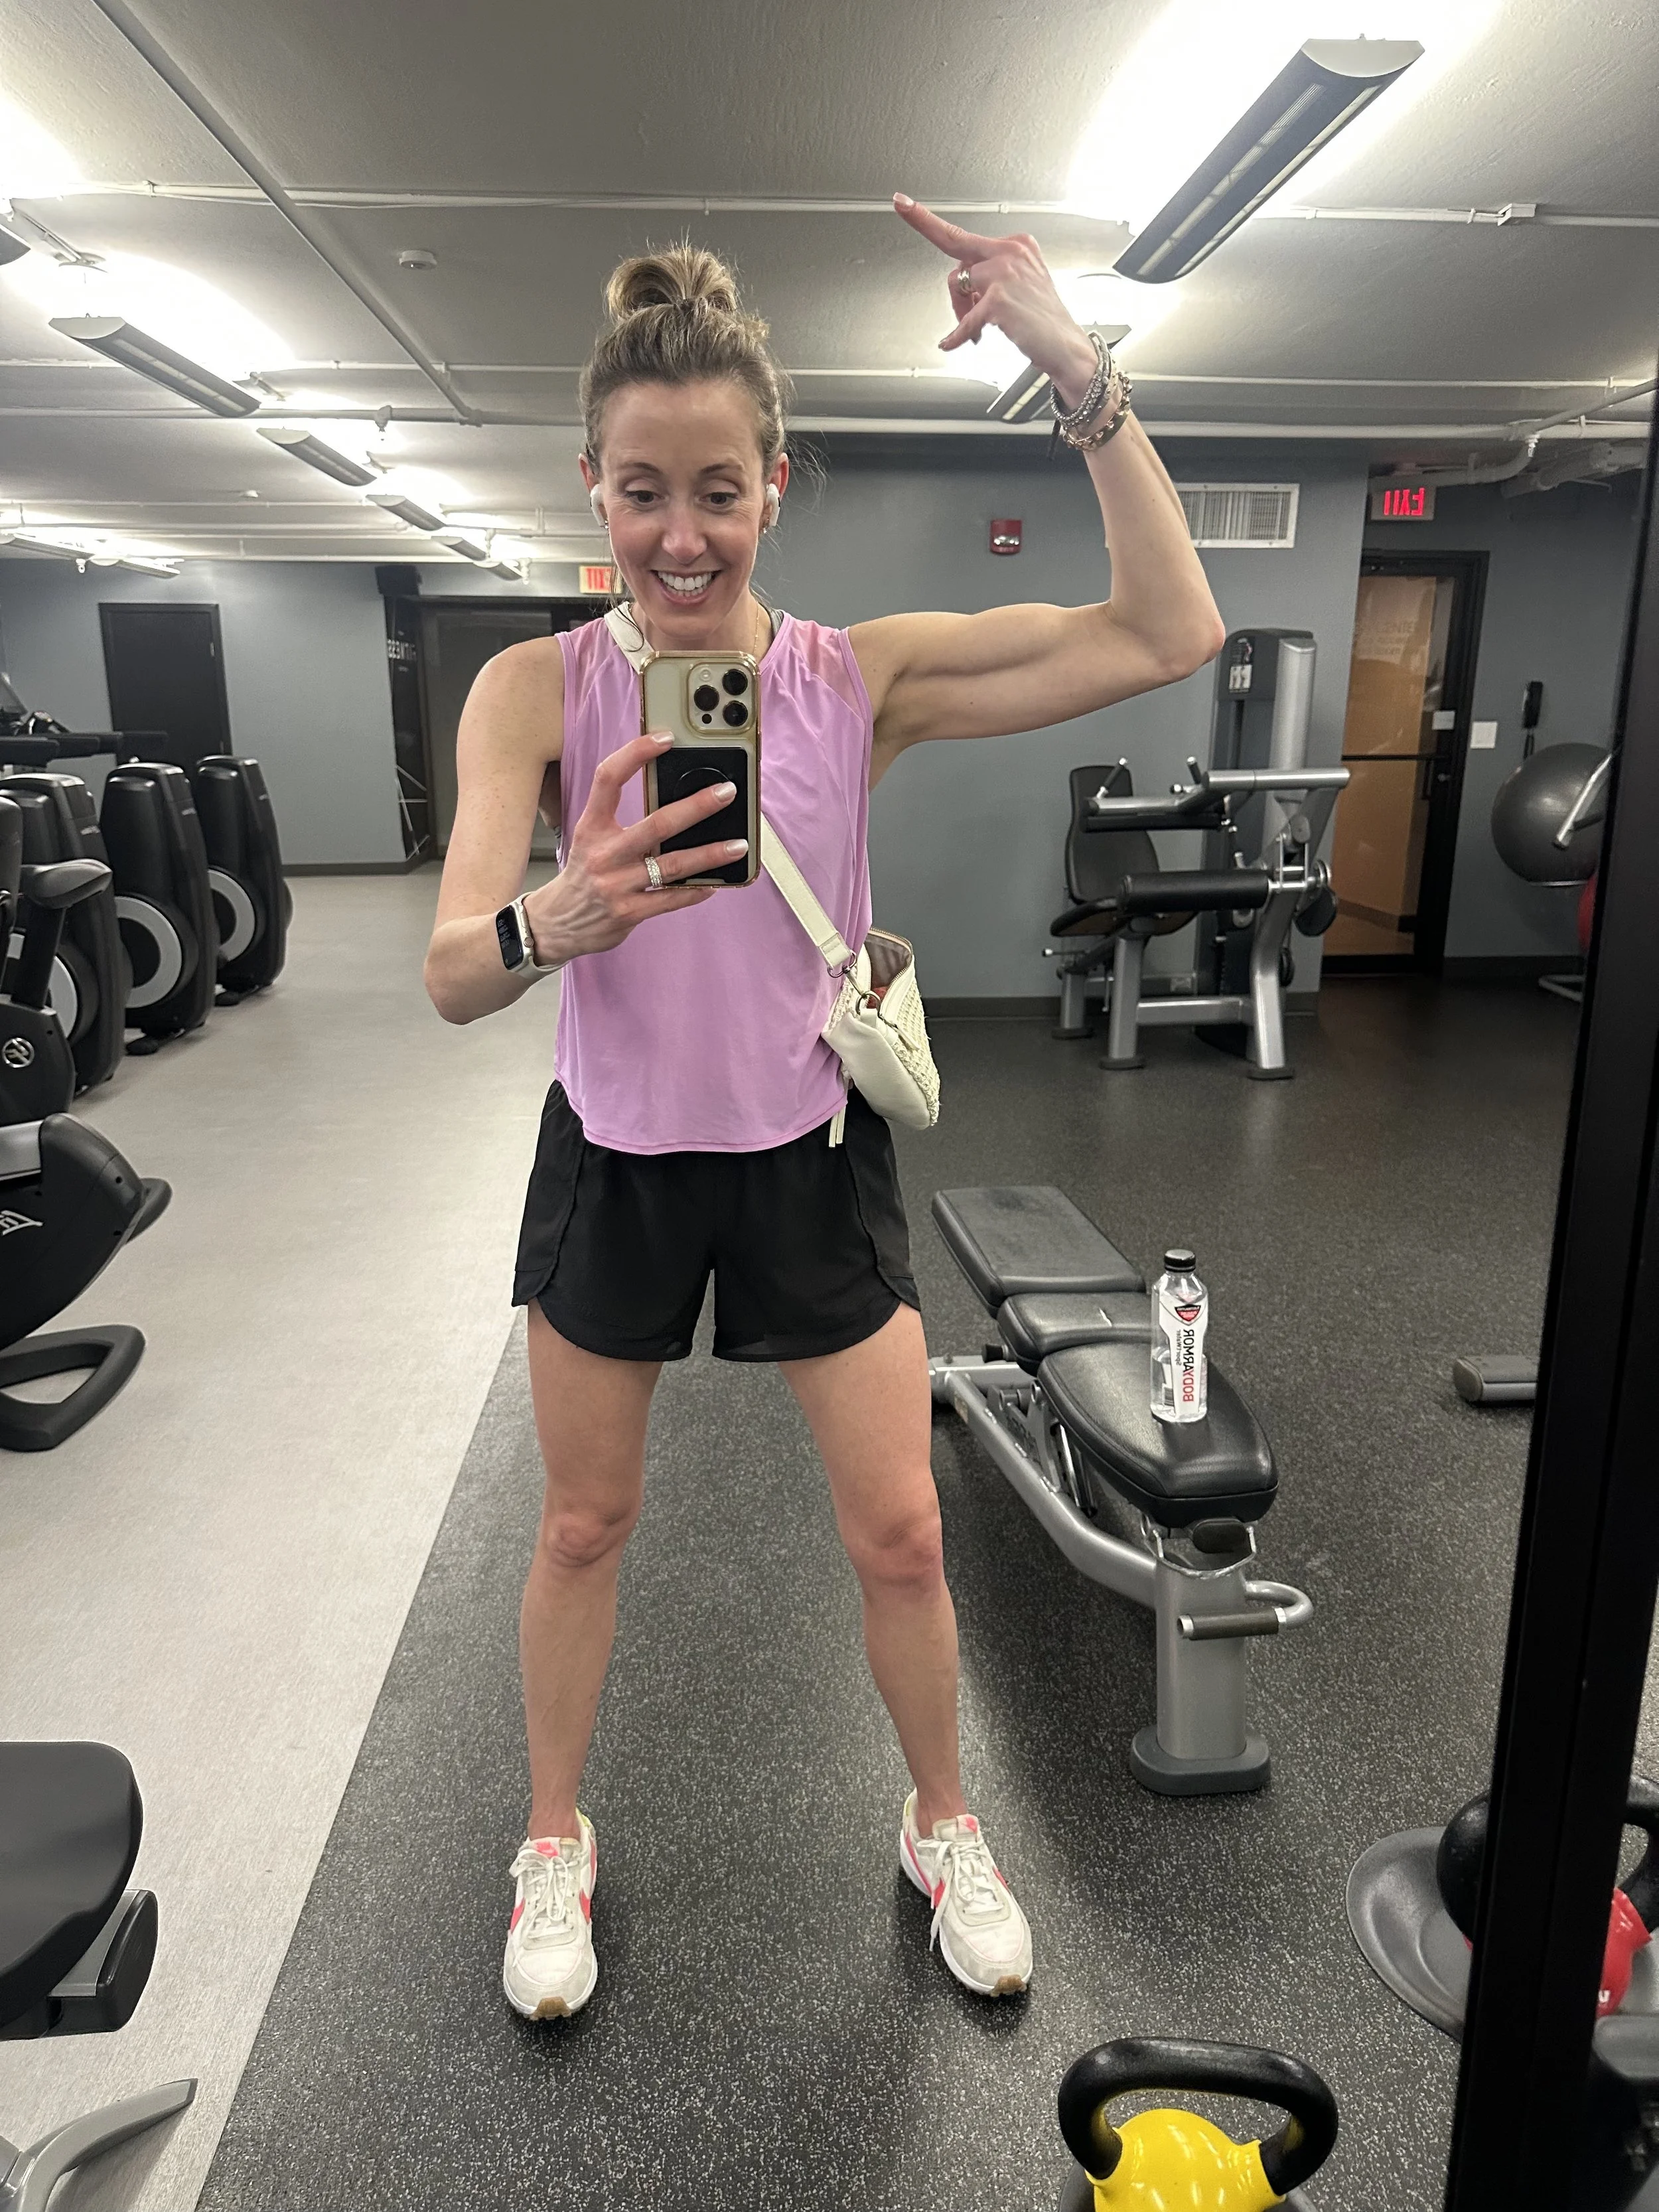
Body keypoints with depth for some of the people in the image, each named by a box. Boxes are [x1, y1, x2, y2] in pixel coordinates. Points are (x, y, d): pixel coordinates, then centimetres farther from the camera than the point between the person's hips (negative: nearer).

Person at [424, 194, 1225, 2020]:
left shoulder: (863, 676, -10)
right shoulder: (537, 690, -11)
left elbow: (1171, 635, -18)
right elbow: (454, 976, -21)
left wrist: (1081, 376, -25)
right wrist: (556, 923, -44)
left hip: (810, 1154, 0)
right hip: (615, 1157, 0)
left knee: (899, 1537, 11)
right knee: (584, 1526, 17)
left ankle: (942, 1828, 41)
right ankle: (555, 1842, 45)